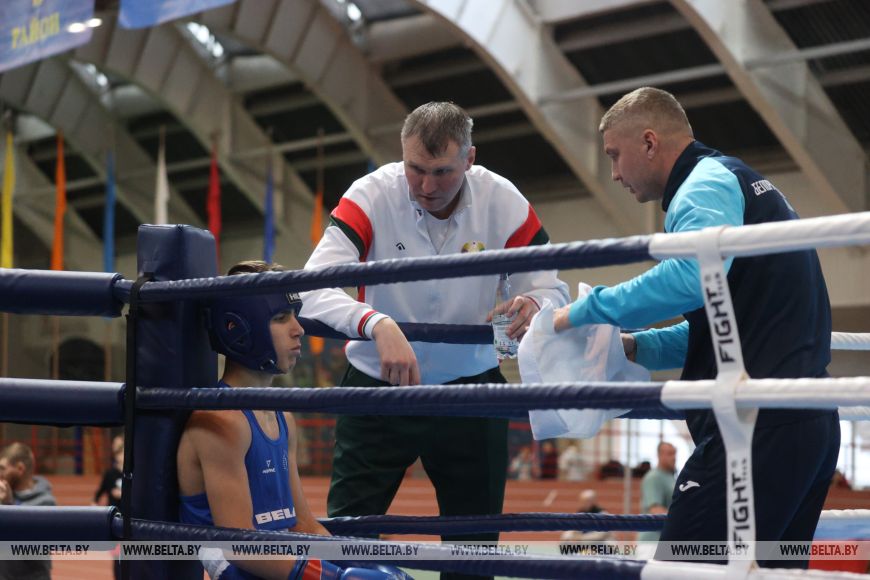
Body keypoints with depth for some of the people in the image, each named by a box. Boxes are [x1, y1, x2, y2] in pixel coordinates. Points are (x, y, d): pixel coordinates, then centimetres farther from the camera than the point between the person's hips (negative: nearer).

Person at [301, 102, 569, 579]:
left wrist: (534, 303, -34)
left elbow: (552, 289, -9)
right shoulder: (372, 195, -19)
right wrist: (380, 326, -49)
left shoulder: (502, 201, -13)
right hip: (378, 386, -2)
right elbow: (313, 287, -30)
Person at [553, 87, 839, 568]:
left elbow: (693, 275, -27)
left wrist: (586, 311, -18)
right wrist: (638, 347, 15)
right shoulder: (743, 183, 25)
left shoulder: (707, 183, -6)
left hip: (757, 423, -10)